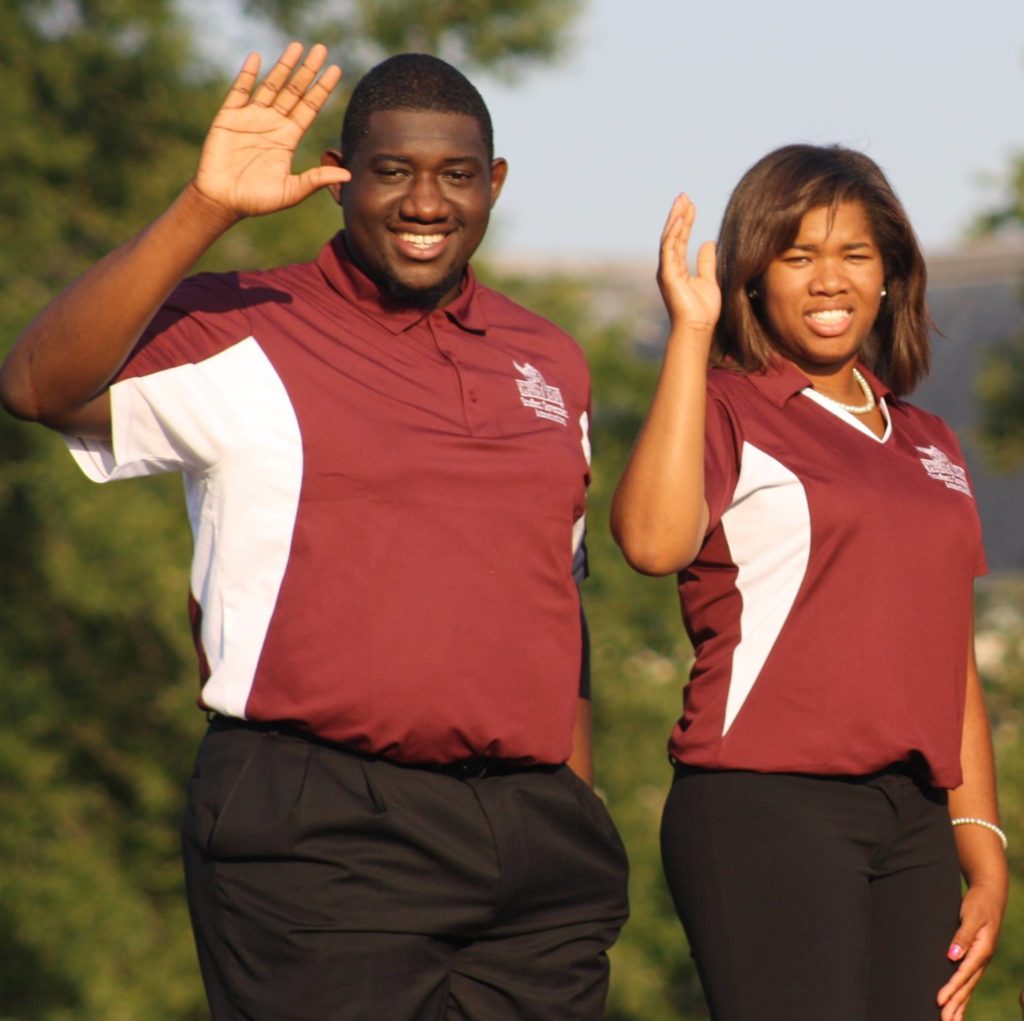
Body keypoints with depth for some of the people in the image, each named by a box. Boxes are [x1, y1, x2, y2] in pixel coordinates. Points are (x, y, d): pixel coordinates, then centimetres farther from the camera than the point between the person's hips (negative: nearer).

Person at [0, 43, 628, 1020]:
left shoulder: (550, 364, 16)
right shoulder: (244, 337, -1)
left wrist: (583, 821, 17)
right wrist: (204, 209, -24)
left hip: (532, 831, 5)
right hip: (317, 839, -5)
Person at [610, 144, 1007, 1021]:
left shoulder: (928, 445, 19)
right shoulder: (725, 413, 0)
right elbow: (655, 542, -22)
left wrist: (984, 850, 15)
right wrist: (689, 332, -17)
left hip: (913, 819, 6)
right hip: (765, 813, -6)